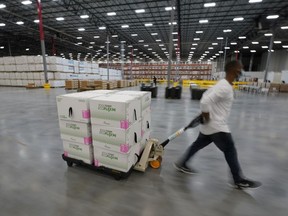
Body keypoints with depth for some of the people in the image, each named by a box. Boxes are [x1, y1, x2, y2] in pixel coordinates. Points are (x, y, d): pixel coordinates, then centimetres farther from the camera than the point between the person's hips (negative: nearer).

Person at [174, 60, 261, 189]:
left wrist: (205, 114, 13)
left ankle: (181, 164, 29)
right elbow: (205, 101, -31)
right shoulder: (225, 88, -22)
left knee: (198, 145, 17)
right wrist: (206, 117, -18)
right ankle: (239, 180, 25)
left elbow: (207, 95, 19)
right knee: (230, 150, 6)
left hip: (211, 124, 10)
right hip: (216, 126, -10)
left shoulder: (223, 84, 12)